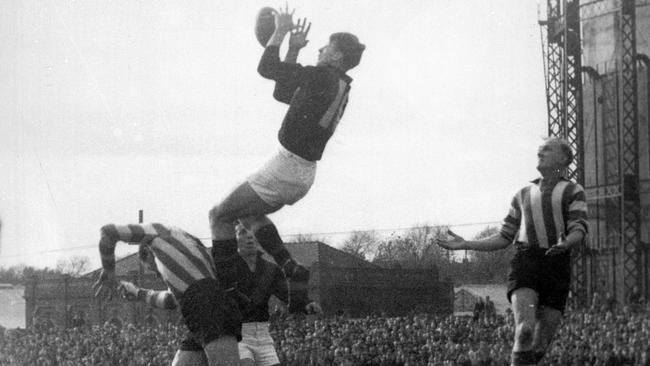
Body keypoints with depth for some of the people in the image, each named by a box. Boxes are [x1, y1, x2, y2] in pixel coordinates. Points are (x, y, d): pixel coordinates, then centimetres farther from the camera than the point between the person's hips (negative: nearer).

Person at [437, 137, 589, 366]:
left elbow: (579, 231, -6)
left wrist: (565, 243, -29)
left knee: (540, 345, -3)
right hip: (525, 264, 1)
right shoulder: (523, 195, 22)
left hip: (557, 268, -1)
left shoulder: (573, 192, 10)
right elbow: (503, 239, 23)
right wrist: (465, 245, 12)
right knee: (525, 329, -24)